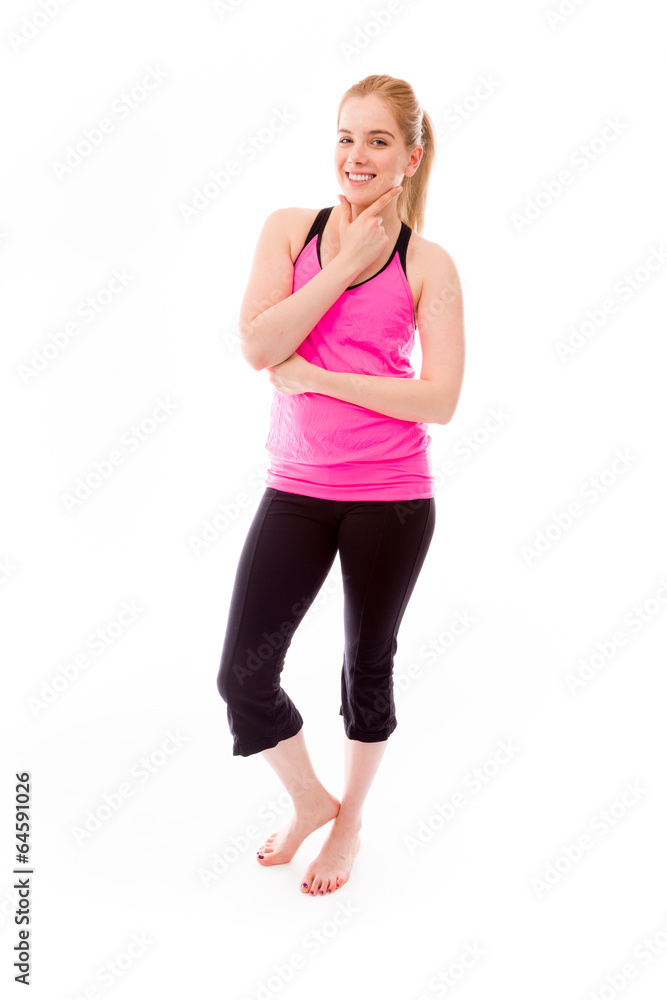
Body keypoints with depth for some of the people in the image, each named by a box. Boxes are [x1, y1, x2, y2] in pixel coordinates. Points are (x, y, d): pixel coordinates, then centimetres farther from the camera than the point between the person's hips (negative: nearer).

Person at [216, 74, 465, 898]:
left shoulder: (428, 265, -3)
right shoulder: (291, 229, 2)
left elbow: (439, 399, -12)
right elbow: (257, 346, -11)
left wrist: (314, 374, -15)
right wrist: (346, 265, -13)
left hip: (391, 496, -2)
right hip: (297, 488, 2)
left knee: (368, 664, 14)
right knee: (242, 675, 0)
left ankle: (349, 818, 41)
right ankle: (308, 799, 31)